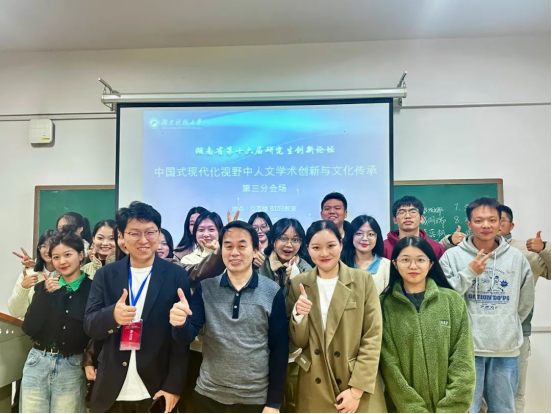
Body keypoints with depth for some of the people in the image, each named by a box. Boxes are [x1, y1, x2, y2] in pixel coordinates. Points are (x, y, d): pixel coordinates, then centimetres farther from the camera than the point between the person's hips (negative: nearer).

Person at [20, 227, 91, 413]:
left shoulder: (93, 288, -6)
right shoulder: (44, 287, 4)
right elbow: (29, 328, -6)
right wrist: (46, 293, -12)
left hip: (71, 367, -3)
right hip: (37, 363, 3)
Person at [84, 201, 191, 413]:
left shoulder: (176, 276, -7)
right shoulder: (105, 275, 1)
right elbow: (89, 327, -1)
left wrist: (174, 386, -9)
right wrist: (112, 315, -22)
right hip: (111, 391, 2)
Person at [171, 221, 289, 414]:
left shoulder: (273, 292, -9)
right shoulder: (205, 289, -4)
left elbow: (279, 349, -5)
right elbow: (187, 338, -7)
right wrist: (180, 323, -29)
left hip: (255, 398, -1)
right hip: (208, 395, 2)